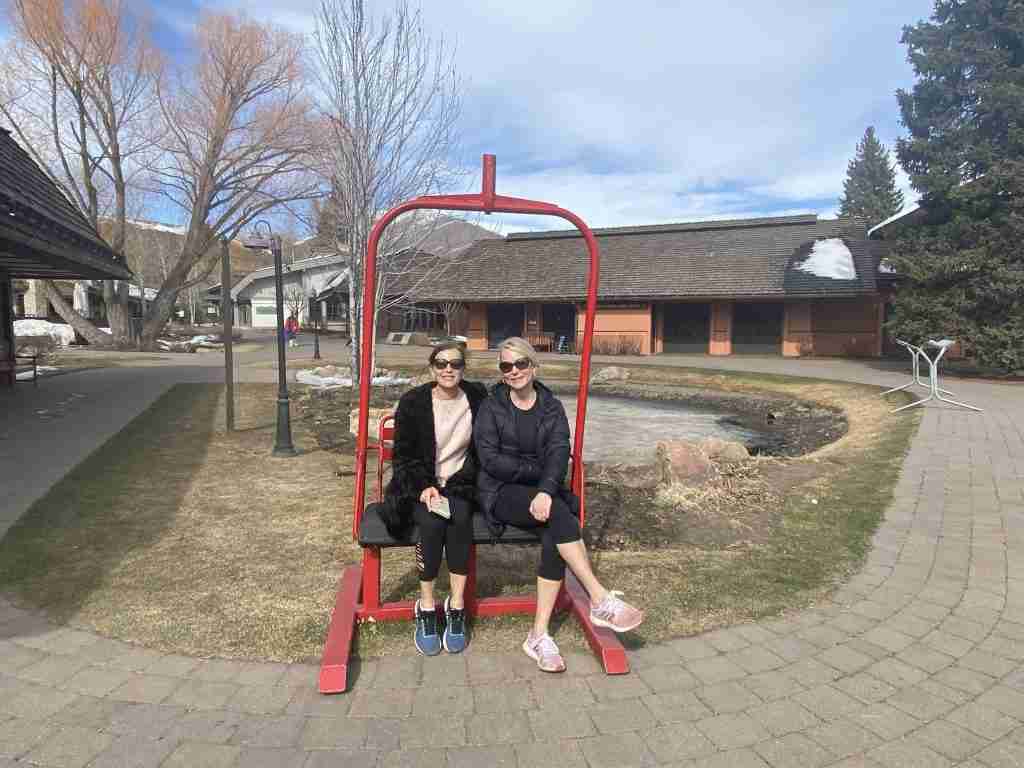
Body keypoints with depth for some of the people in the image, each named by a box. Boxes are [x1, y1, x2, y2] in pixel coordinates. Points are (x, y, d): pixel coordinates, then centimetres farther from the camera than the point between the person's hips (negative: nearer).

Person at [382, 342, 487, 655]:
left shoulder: (477, 397, 2)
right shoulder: (413, 402, -4)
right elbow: (402, 456, -1)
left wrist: (458, 484, 0)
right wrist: (425, 487, -16)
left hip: (460, 484, 1)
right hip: (419, 486, -1)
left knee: (460, 517, -30)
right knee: (432, 522, -30)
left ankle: (457, 605, -21)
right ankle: (426, 608, -17)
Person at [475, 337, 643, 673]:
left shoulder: (551, 406, 6)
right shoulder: (491, 406, 1)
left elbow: (559, 452, -9)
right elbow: (490, 460, -8)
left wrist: (546, 490, -27)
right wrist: (538, 469, -13)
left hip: (543, 491, 3)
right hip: (501, 493, -3)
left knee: (554, 534, -28)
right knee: (558, 513, -31)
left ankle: (539, 636, -21)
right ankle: (601, 601, -26)